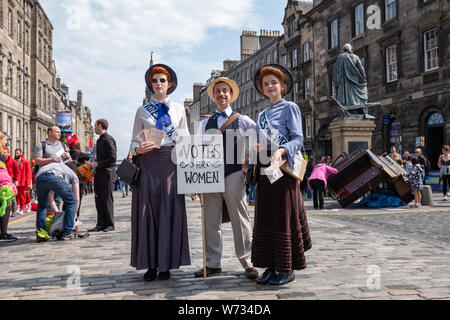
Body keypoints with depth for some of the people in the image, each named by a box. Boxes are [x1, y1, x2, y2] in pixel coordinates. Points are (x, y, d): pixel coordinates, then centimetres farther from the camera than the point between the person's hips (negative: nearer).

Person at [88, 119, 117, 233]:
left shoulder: (108, 139, -10)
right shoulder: (99, 140, 19)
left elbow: (113, 158, -17)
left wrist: (97, 164, -16)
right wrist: (94, 165, 11)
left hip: (107, 172, -9)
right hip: (99, 173, 9)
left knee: (107, 199, -4)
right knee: (99, 199, 7)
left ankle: (110, 224, 4)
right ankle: (100, 224, 12)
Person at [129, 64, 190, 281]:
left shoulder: (178, 109, 14)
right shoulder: (142, 111, 11)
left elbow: (185, 139, 12)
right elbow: (134, 141, 7)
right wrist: (139, 148, -16)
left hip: (171, 162, 0)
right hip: (148, 162, 0)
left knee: (170, 210, -2)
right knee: (148, 210, -1)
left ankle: (166, 264, 6)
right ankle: (151, 264, 6)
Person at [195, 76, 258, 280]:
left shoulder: (243, 121, 9)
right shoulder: (205, 123, 17)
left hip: (233, 174, -3)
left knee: (240, 220, -1)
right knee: (211, 221, 6)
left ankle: (247, 263, 7)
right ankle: (213, 263, 15)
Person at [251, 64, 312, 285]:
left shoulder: (290, 108, 0)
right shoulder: (262, 115, 20)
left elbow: (298, 139, -8)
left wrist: (281, 151, -26)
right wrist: (254, 148, -1)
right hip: (264, 169, 7)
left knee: (284, 215, -4)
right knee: (265, 216, 6)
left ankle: (287, 269, 4)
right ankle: (271, 266, 15)